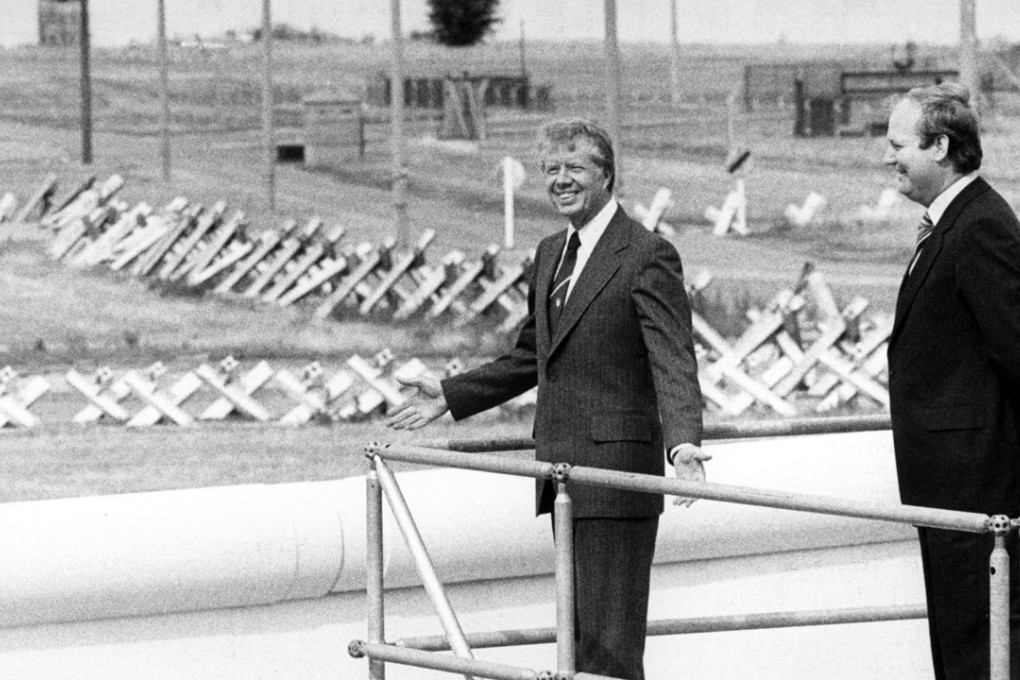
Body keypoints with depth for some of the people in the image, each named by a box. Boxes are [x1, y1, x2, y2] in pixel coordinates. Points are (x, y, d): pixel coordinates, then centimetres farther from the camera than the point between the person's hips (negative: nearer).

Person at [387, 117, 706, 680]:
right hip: (560, 467, 9)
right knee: (580, 629, 11)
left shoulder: (647, 256, -10)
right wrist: (449, 396, 25)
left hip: (615, 471, -9)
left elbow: (673, 363, -19)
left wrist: (682, 443, -34)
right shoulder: (550, 254, 17)